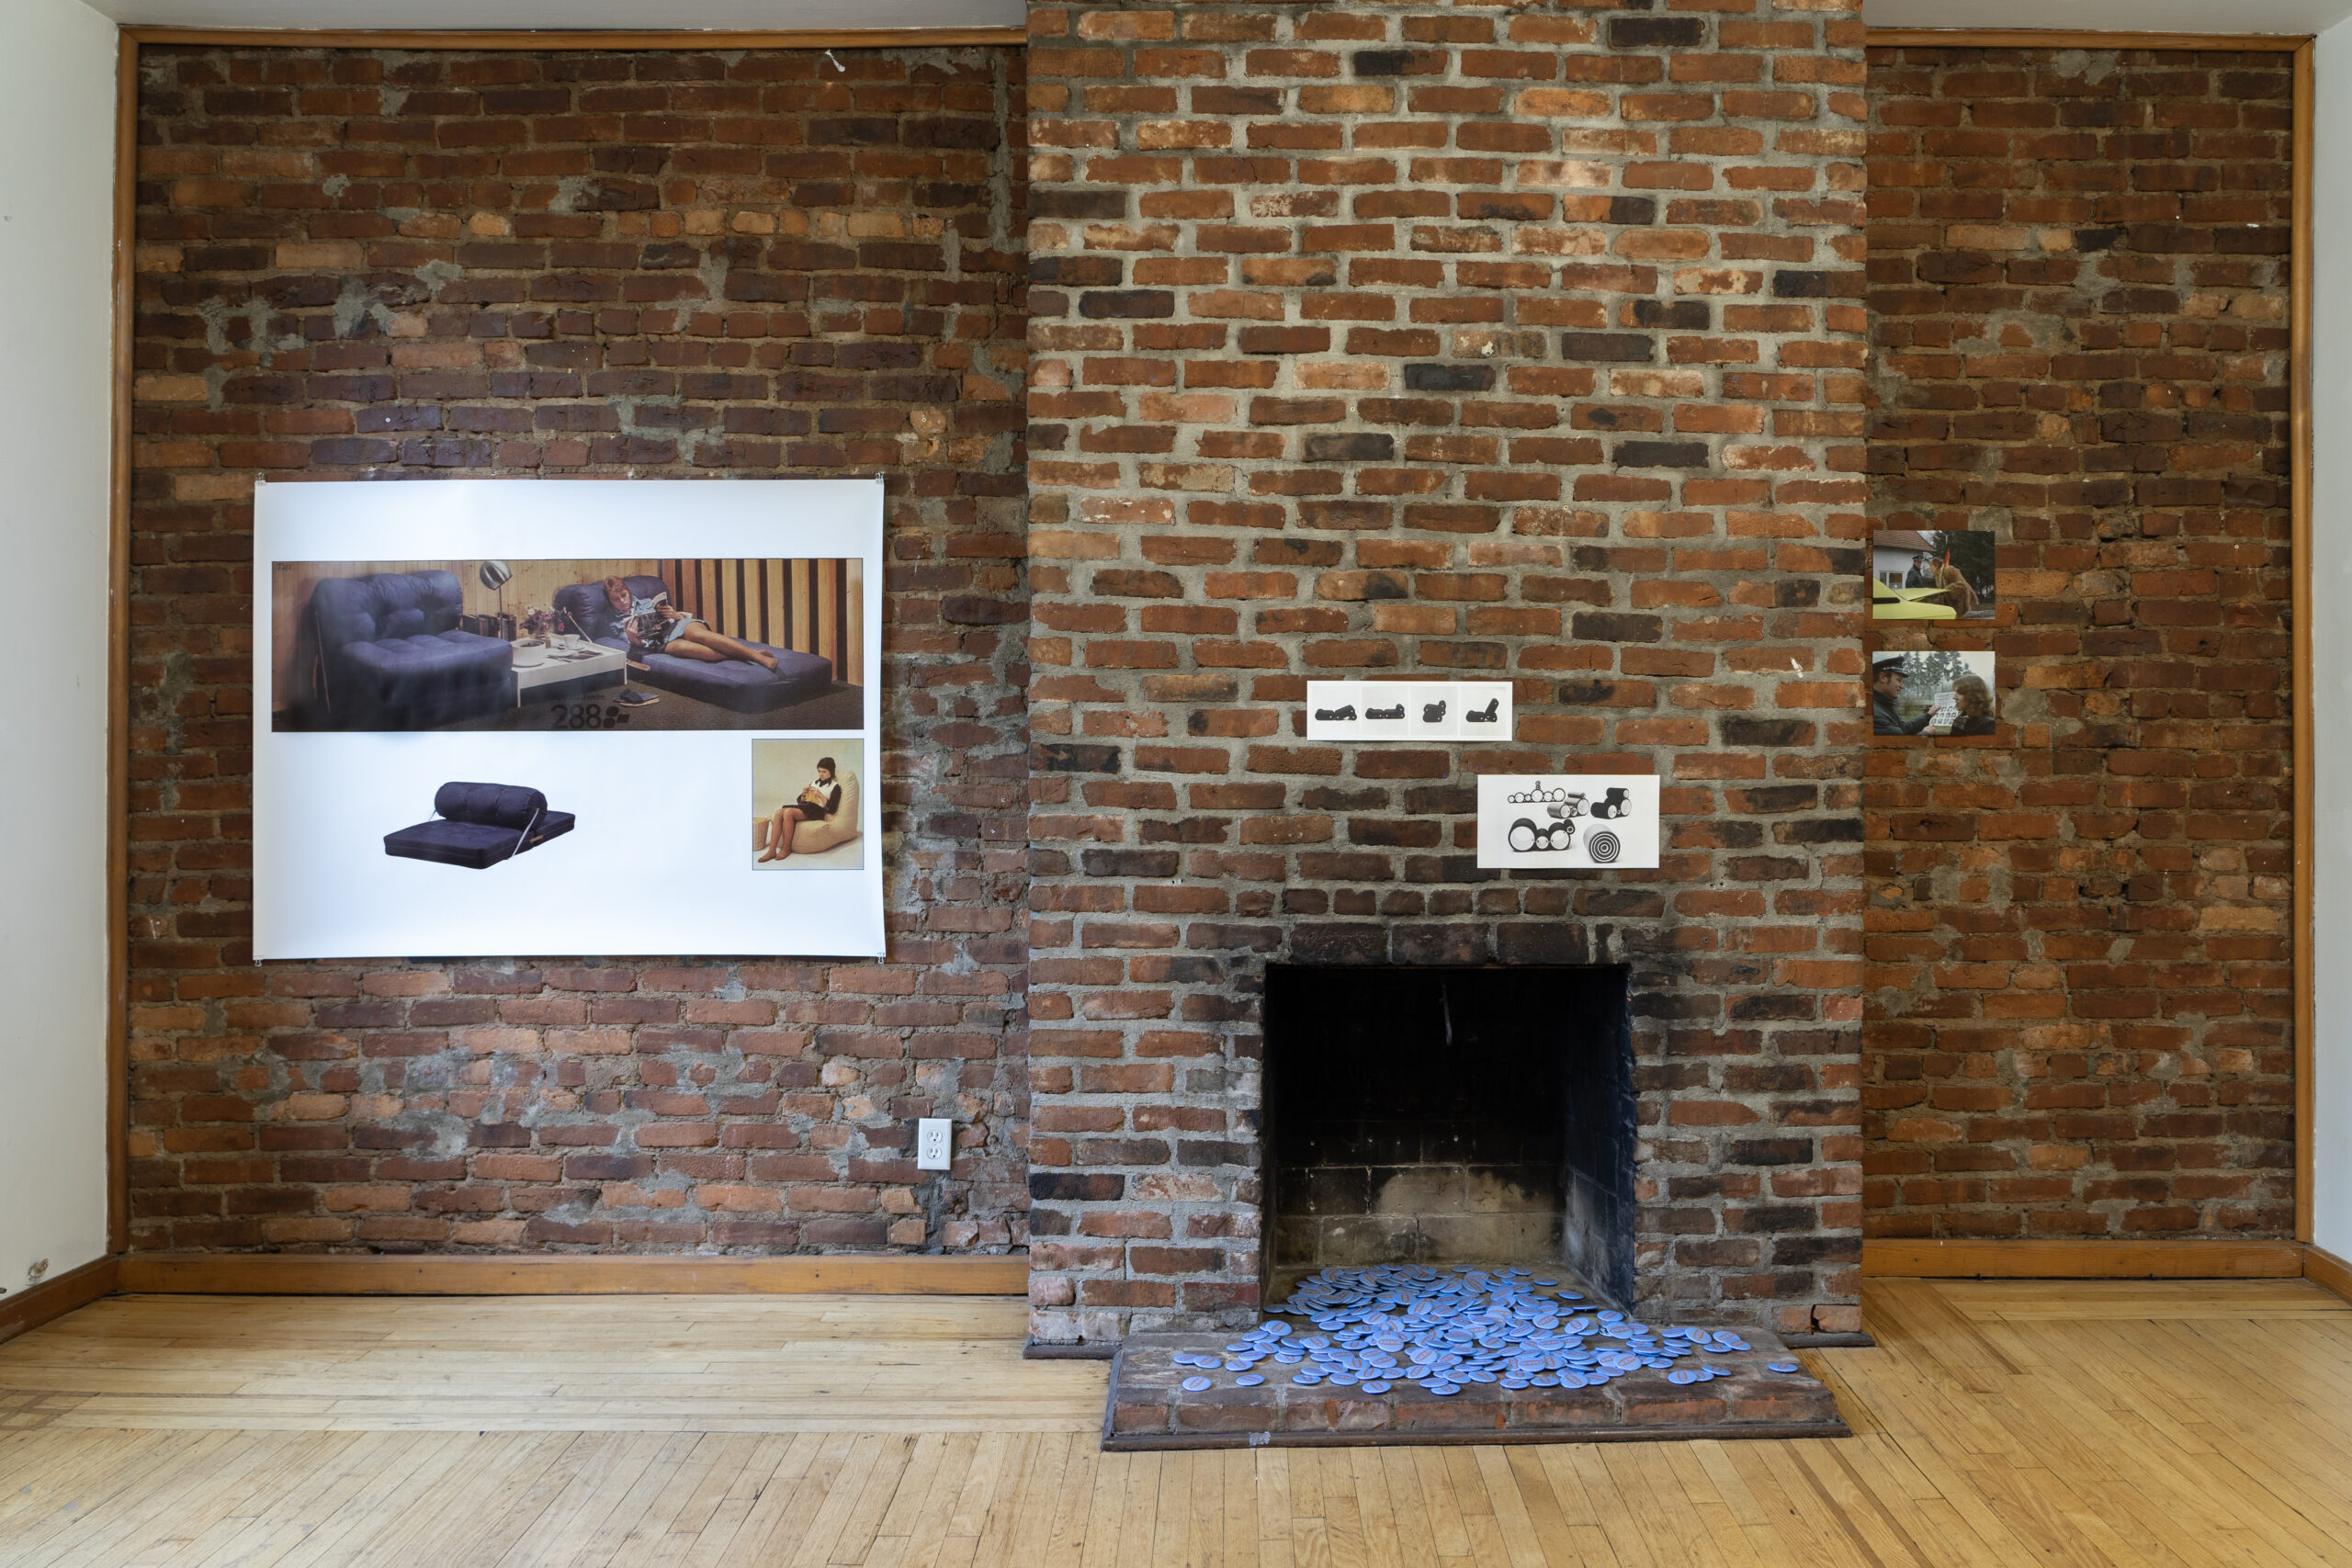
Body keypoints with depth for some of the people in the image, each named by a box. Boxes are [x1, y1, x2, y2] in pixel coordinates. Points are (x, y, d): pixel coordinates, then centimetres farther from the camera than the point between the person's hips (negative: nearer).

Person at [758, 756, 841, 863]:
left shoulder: (835, 787, 7)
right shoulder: (814, 782, 26)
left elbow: (832, 809, -5)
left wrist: (821, 795, -11)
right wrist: (804, 794, 4)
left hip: (816, 810, -6)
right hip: (804, 806, 6)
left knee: (788, 812, -33)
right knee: (779, 812, -25)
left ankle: (786, 848, -23)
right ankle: (772, 851, -30)